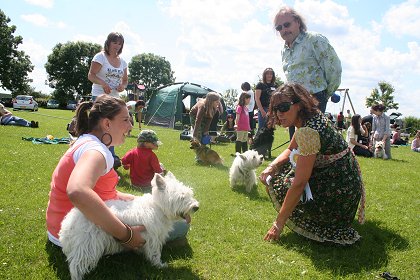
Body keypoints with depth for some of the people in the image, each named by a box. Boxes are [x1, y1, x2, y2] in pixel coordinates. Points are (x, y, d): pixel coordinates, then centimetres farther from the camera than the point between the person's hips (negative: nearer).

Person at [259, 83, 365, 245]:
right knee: (278, 170, 14)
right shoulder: (310, 118, 1)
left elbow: (299, 183, -28)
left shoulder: (308, 131, -27)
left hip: (338, 193, -9)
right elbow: (290, 150, 14)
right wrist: (271, 167, -6)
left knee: (278, 184, -3)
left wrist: (279, 224, -21)